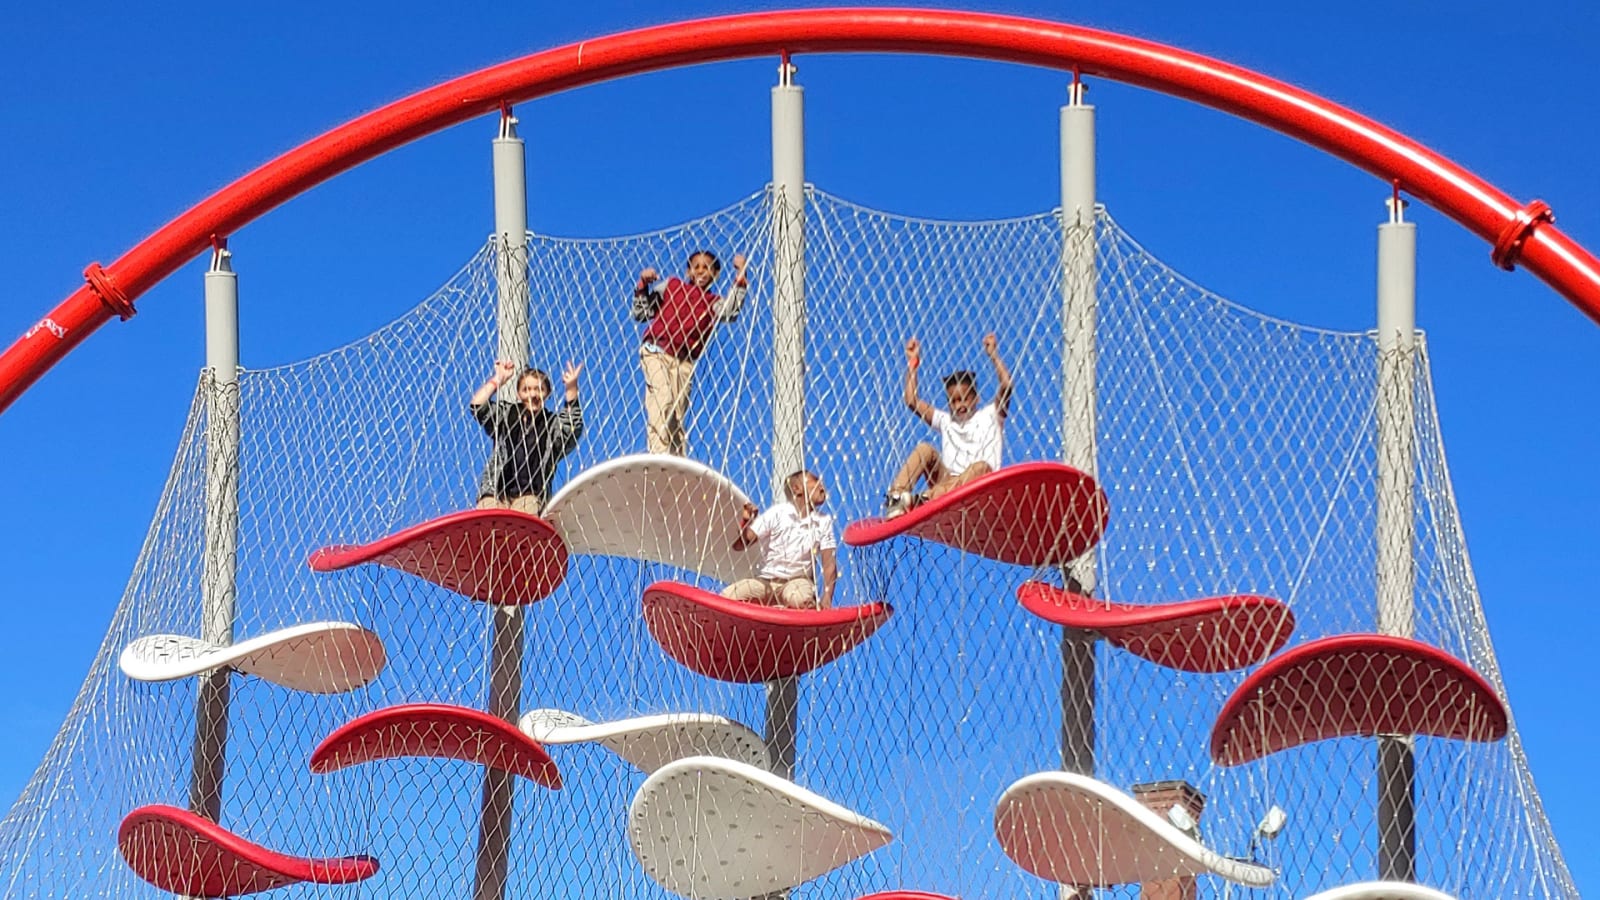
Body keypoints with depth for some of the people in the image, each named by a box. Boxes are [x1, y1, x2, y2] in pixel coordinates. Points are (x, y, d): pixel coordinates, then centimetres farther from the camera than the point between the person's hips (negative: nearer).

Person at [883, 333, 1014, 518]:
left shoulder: (990, 416, 16)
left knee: (981, 467, -36)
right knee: (925, 449, -15)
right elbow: (912, 402, 16)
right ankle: (896, 496, -38)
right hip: (946, 480, 3)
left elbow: (1006, 385, -1)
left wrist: (994, 356, -7)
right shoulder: (946, 421, 25)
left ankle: (925, 499, -56)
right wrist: (913, 363, 13)